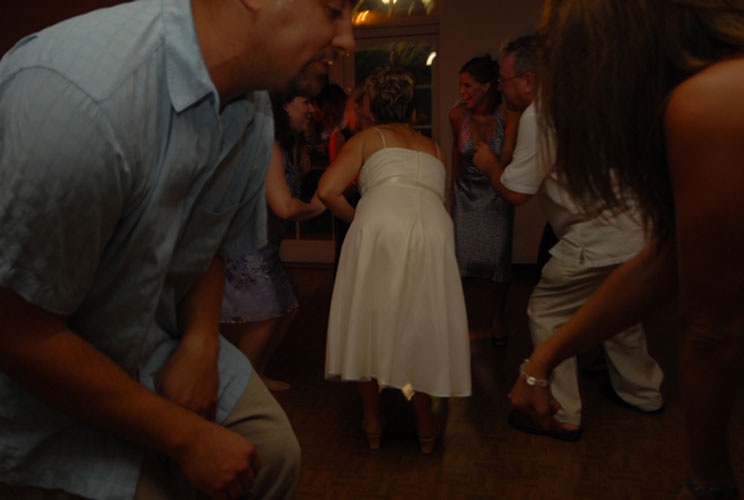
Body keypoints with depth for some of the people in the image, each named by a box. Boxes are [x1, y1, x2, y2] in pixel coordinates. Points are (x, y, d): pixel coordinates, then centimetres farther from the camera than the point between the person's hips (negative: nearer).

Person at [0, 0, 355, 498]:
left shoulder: (254, 112, -7)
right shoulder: (81, 93, -35)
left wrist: (200, 345, -12)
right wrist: (188, 438, -20)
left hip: (165, 336, 7)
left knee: (276, 454, 7)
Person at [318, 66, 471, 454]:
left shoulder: (367, 138, 19)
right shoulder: (434, 148, 30)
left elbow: (328, 191, 5)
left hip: (379, 227, -3)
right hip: (433, 232, 3)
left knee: (369, 323, 12)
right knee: (422, 326, 15)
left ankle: (372, 421, 23)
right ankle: (425, 425, 24)